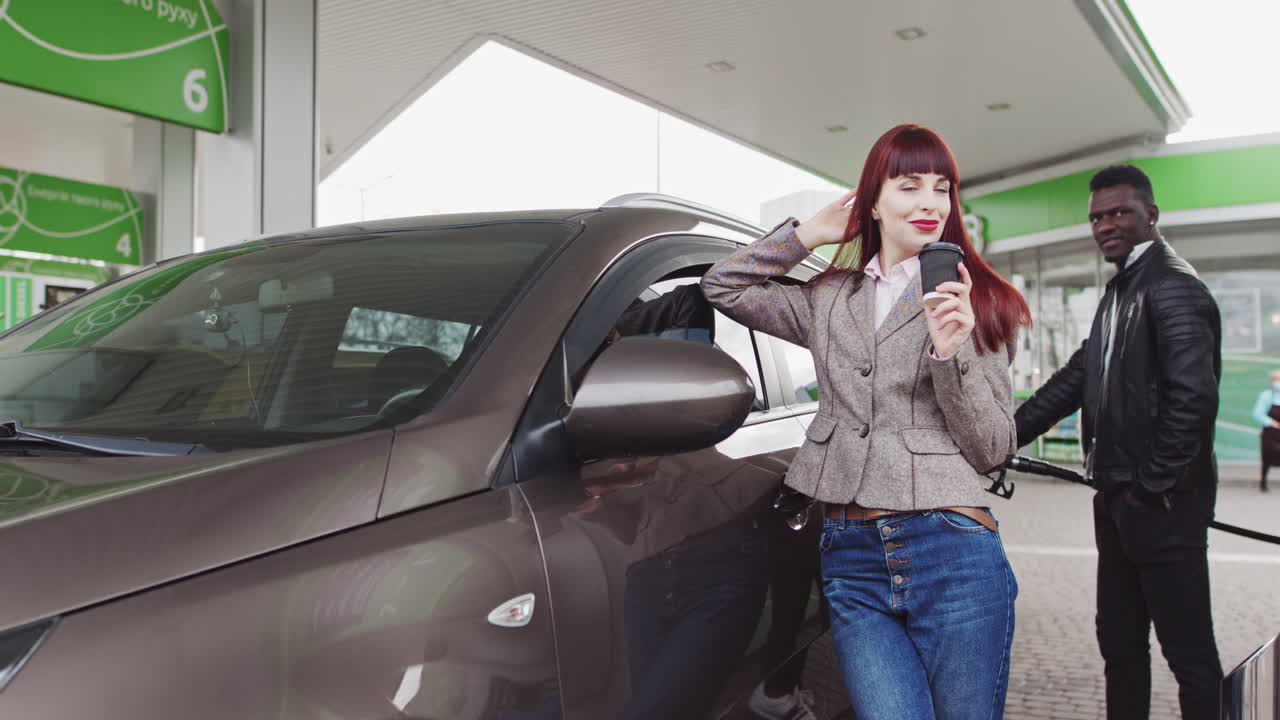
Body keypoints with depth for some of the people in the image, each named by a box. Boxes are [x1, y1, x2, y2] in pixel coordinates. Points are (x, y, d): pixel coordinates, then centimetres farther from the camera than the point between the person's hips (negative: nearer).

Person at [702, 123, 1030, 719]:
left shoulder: (975, 301, 6)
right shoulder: (829, 301, 15)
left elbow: (994, 450, 4)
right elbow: (722, 286, 19)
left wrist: (951, 353, -12)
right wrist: (808, 233, 13)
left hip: (952, 554, -1)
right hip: (851, 557, 2)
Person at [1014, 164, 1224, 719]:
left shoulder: (1172, 285, -13)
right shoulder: (1119, 290, 17)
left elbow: (1193, 396, -23)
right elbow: (1078, 378, 18)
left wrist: (1152, 486, -18)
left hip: (1161, 503, -9)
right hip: (1118, 498, 10)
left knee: (1187, 647, 1)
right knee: (1119, 641, 17)